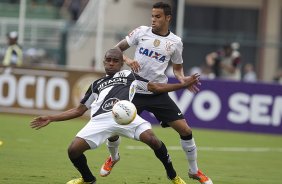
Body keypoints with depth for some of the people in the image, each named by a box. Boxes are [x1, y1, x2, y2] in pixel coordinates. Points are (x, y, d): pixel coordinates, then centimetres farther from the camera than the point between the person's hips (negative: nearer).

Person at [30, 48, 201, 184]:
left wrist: (183, 85, 14)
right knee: (74, 150, -12)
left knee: (151, 139, -26)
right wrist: (51, 118, 27)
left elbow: (156, 87, 22)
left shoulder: (128, 75, 25)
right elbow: (79, 110, 33)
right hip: (100, 120, 3)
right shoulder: (97, 84, 32)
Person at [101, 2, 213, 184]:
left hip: (158, 93, 0)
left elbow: (177, 68, 13)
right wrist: (127, 59, -16)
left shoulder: (175, 42, 0)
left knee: (185, 130, -9)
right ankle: (113, 158, 32)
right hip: (135, 90, 0)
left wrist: (183, 79, -9)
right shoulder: (141, 31, -2)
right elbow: (117, 49, 5)